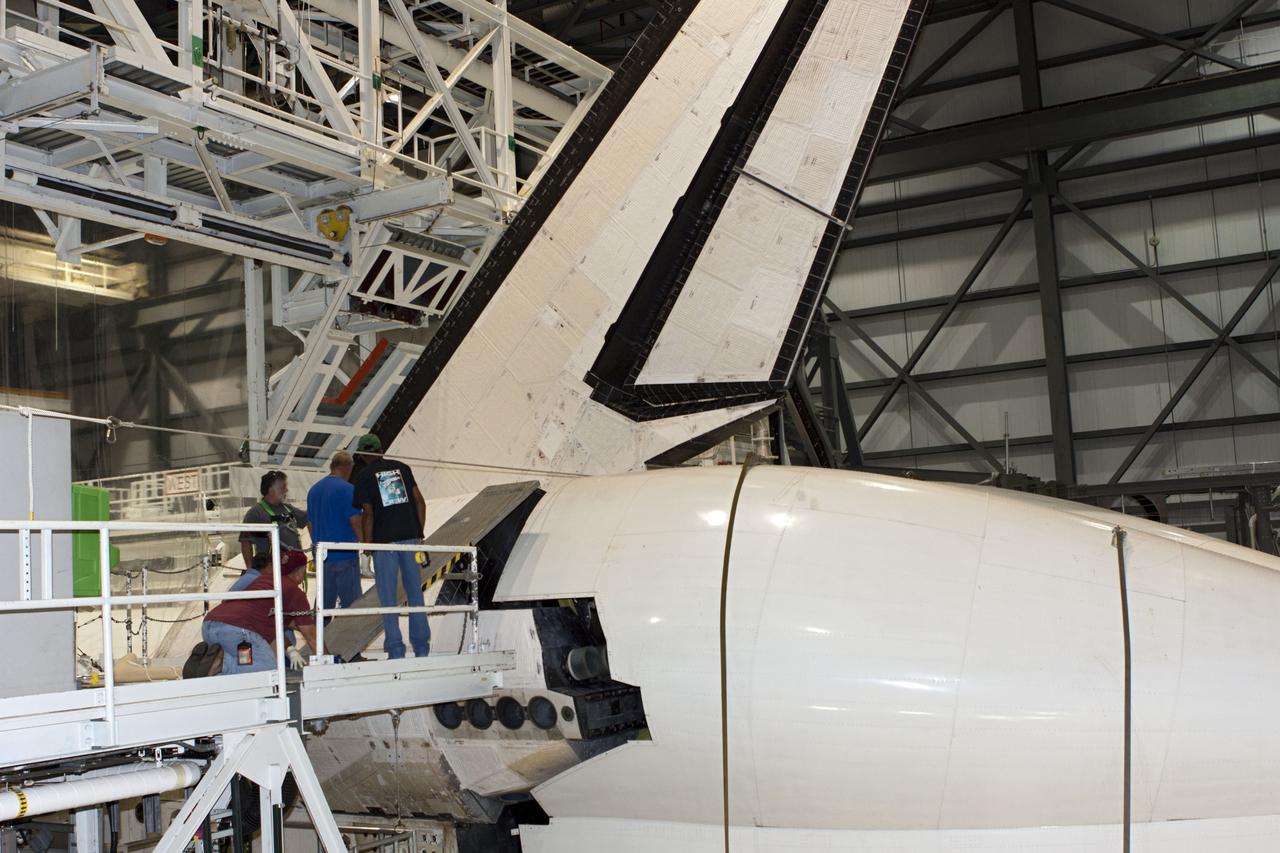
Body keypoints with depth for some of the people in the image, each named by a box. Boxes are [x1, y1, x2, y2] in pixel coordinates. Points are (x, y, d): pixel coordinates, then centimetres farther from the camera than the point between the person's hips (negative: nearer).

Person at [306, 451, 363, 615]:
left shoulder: (314, 489, 11)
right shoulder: (347, 489, -12)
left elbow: (309, 523, 16)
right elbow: (355, 520, -16)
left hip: (322, 555, 7)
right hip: (345, 554, -7)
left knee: (324, 601, 12)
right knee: (350, 601, -1)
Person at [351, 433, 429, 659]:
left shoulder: (364, 477, -1)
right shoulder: (401, 468, 11)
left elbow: (368, 515, -7)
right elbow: (420, 502, 7)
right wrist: (419, 532, 13)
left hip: (384, 541, -3)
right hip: (410, 536, 4)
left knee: (388, 597, 3)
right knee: (415, 592, 9)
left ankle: (395, 649, 1)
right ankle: (421, 646, 10)